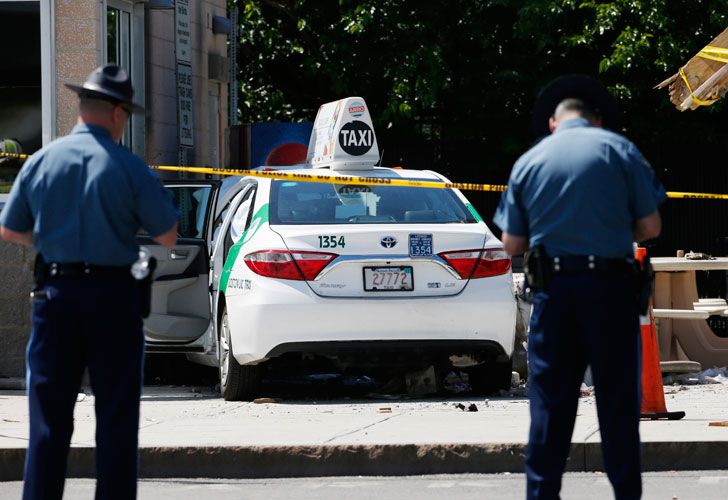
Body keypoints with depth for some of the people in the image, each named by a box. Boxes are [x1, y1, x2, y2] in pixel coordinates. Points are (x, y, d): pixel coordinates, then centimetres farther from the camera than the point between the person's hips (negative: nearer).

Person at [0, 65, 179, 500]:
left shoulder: (41, 162, 2)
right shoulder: (129, 167, -8)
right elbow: (168, 236, -5)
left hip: (54, 293, 3)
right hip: (112, 294, -3)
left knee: (49, 414, 5)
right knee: (116, 415, 5)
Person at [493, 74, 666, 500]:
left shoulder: (528, 162, 7)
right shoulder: (619, 150, -1)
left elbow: (513, 244, 7)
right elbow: (650, 226, -2)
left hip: (553, 289, 2)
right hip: (611, 288, -2)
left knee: (550, 401, 7)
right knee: (618, 401, 5)